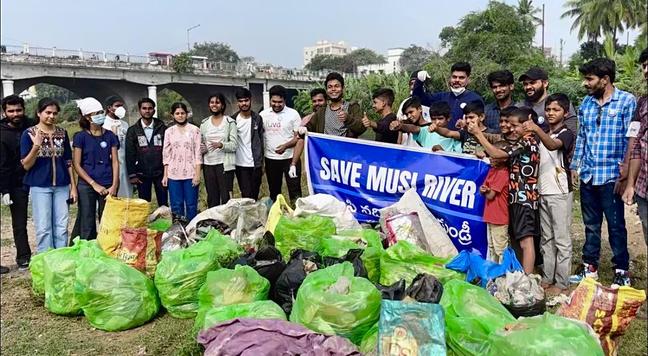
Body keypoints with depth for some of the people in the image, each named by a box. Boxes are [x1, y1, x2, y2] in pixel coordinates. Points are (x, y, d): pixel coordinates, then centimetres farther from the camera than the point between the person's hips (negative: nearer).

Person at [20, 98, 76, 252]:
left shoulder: (62, 133, 7)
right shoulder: (29, 133, -3)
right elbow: (26, 165, -5)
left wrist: (73, 186, 7)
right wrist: (36, 145, -20)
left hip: (61, 186, 3)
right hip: (40, 187, -3)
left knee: (61, 228, 6)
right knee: (44, 228, -2)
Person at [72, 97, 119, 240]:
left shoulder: (110, 136, 7)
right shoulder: (81, 137, -1)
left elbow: (115, 162, 4)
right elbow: (77, 165, -3)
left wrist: (114, 186, -6)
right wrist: (94, 184, -10)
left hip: (108, 187, 2)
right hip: (86, 187, -2)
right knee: (87, 228, 4)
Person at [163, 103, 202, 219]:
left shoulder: (194, 130, 1)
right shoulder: (169, 131, 9)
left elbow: (198, 154, -2)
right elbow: (166, 155, 10)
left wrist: (197, 174, -8)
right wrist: (165, 175, 5)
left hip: (190, 174, -2)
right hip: (173, 174, 2)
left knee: (191, 205, 1)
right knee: (176, 205, 4)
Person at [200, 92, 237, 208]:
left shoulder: (230, 122, -2)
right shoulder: (204, 123, 11)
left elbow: (234, 145, -7)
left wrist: (221, 145, -25)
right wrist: (202, 149, -4)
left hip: (224, 163, -4)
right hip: (208, 164, 4)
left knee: (225, 196, -4)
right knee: (212, 197, 8)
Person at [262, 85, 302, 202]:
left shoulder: (293, 114, -5)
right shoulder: (263, 114, 3)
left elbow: (299, 137, -6)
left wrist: (285, 145, -22)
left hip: (290, 158, -3)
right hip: (270, 159, 3)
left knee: (295, 191, -1)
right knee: (274, 191, 14)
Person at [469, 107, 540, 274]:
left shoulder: (527, 142, -13)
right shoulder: (525, 142, 18)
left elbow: (497, 154, -19)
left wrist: (478, 133, -14)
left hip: (523, 198, -10)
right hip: (520, 197, 10)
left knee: (526, 240, -10)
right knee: (521, 240, 13)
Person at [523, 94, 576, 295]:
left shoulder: (567, 134, -8)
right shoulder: (543, 134, 14)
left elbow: (552, 145, -31)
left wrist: (536, 130, -47)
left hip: (560, 192, -7)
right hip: (542, 191, 7)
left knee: (562, 239, -1)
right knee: (546, 238, 12)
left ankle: (562, 283, 5)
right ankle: (547, 278, 20)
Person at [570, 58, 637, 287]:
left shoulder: (626, 101, -6)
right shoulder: (586, 103, 10)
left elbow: (630, 138, -7)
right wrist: (576, 165, 12)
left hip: (611, 175, -5)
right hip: (587, 175, 5)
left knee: (616, 225, 5)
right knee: (591, 225, 14)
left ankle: (622, 270, 18)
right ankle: (589, 266, 25)